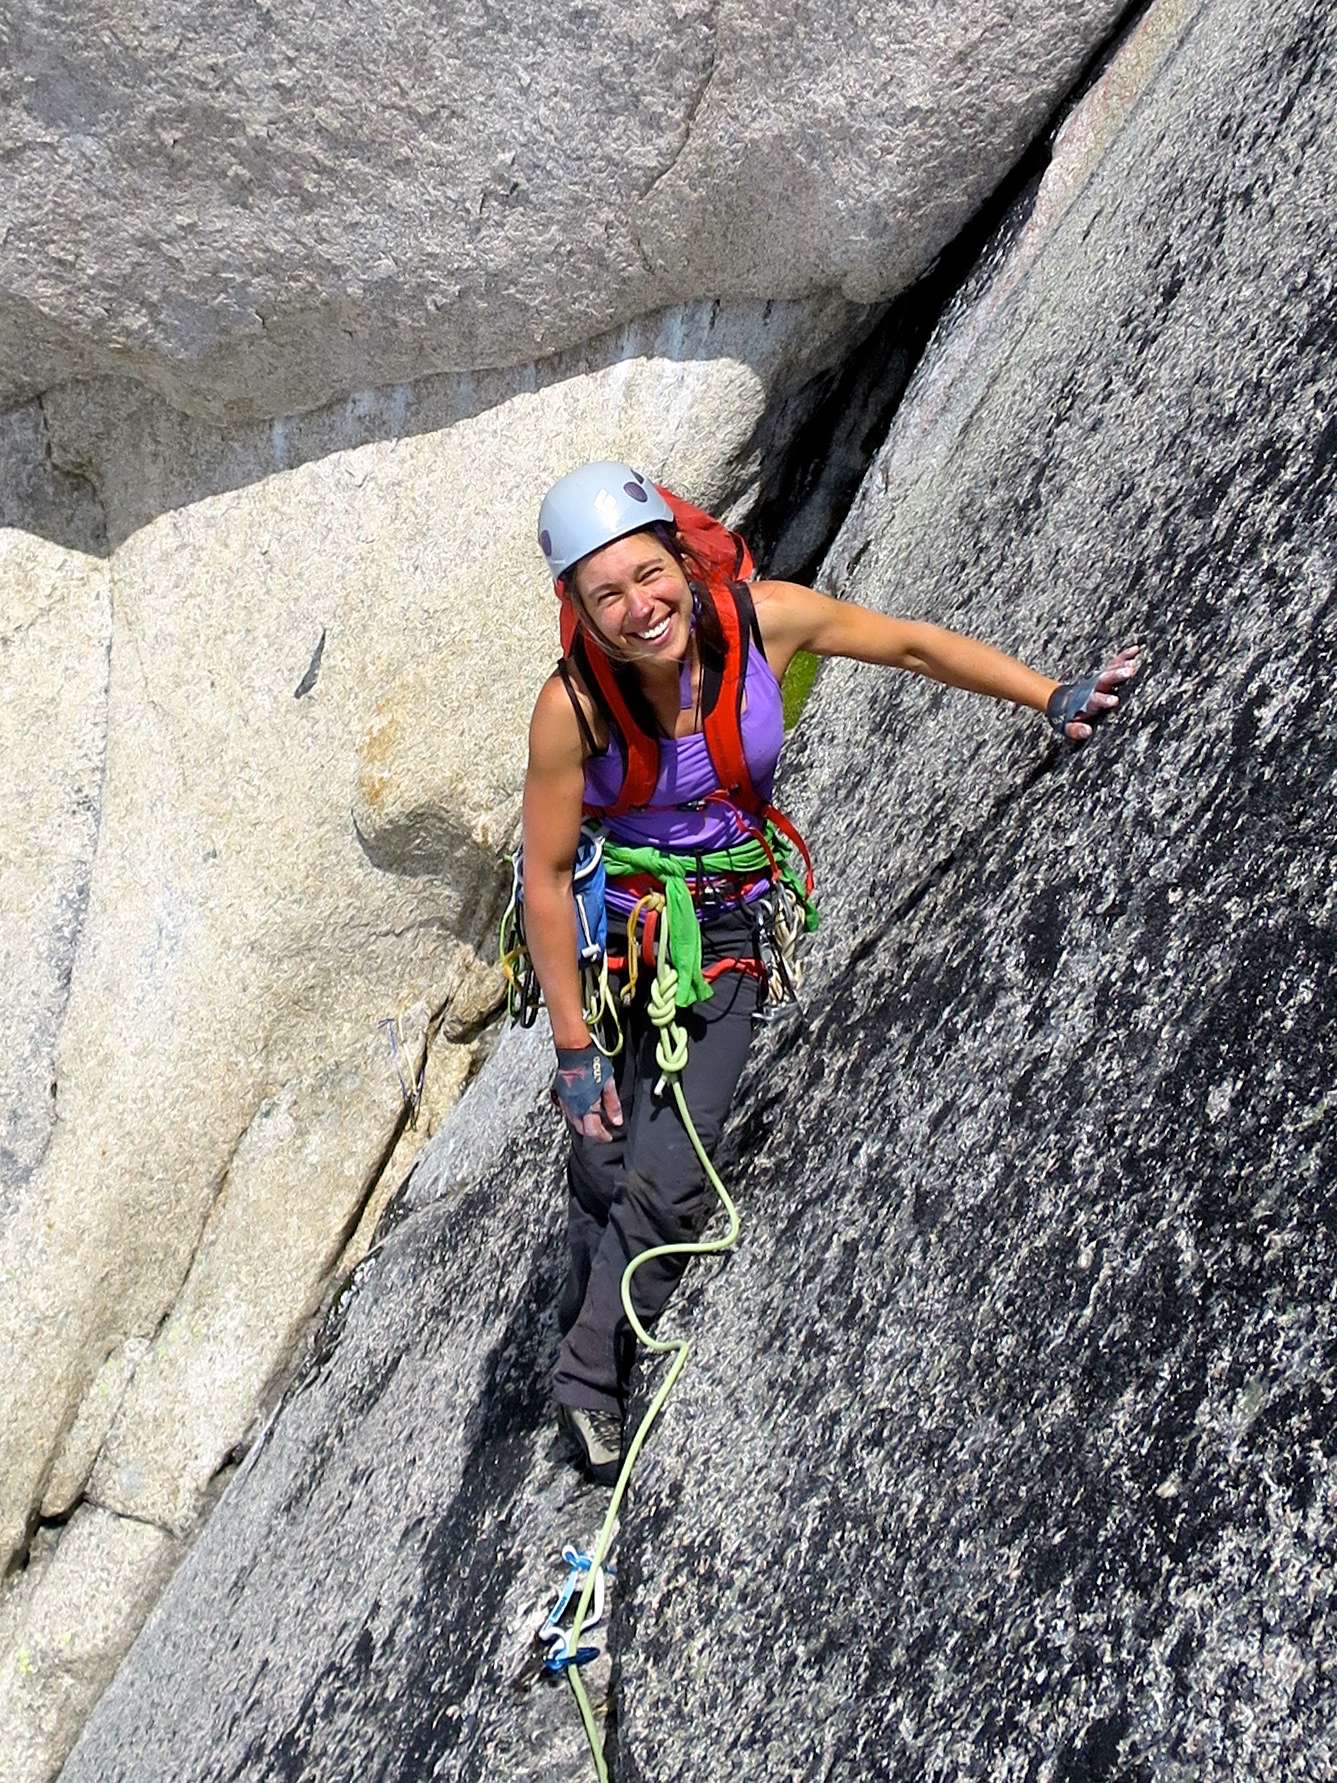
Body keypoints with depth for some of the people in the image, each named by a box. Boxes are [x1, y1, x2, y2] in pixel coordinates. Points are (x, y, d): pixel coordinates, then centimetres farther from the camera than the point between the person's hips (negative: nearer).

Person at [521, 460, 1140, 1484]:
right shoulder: (573, 705, -25)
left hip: (727, 934, 2)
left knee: (669, 1184, -7)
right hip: (611, 933, -1)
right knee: (604, 1175, 3)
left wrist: (1055, 699, -8)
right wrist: (573, 1044, -14)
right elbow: (545, 874, -17)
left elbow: (914, 645, -4)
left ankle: (594, 1376, 14)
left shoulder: (761, 622, -19)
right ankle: (586, 1363, 29)